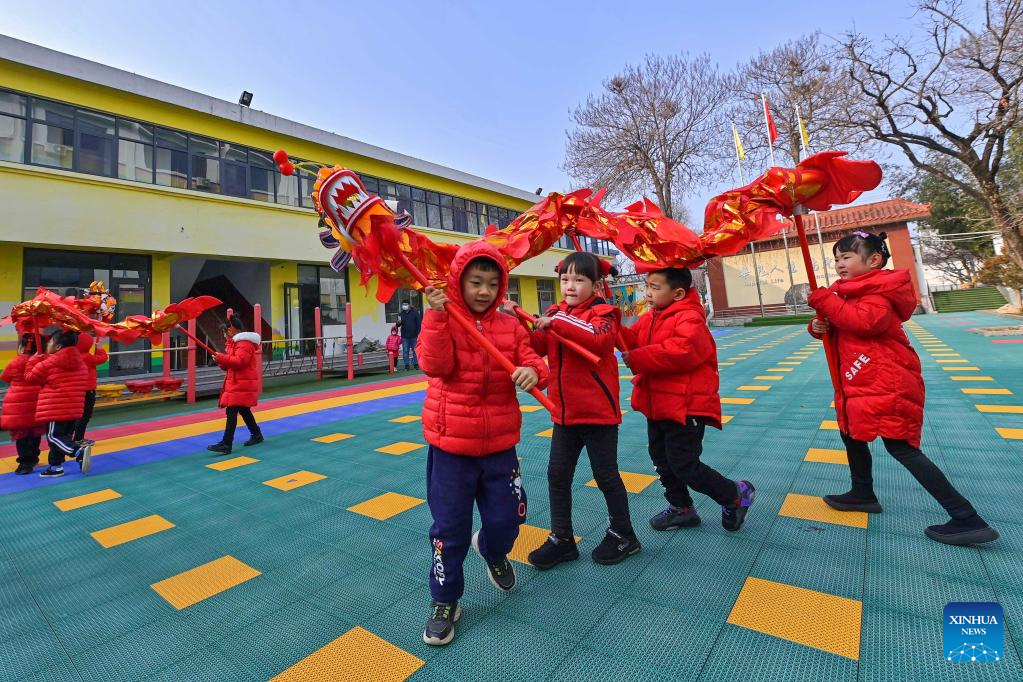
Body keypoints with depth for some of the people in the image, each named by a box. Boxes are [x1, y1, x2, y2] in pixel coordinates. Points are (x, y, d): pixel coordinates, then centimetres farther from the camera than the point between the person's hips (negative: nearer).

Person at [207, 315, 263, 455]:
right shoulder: (234, 342, 19)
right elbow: (232, 362, 19)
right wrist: (222, 361, -1)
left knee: (232, 411, -13)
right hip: (237, 383, 11)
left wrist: (221, 358, -20)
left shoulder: (244, 343, -15)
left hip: (242, 384, -11)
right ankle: (256, 434, 31)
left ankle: (226, 444, -13)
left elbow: (240, 361, -26)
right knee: (244, 410, 19)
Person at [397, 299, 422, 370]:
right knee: (405, 351, 3)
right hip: (404, 336, 2)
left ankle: (416, 364, 15)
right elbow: (398, 325, 10)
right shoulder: (401, 314, 5)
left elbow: (419, 323, -4)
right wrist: (398, 322, -14)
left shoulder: (415, 312, -3)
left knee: (415, 351, 6)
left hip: (414, 336, -2)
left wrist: (419, 333, -8)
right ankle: (407, 365, 10)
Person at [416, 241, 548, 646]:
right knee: (449, 529, 9)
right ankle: (444, 601, 34)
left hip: (499, 445, 3)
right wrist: (437, 313, -29)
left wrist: (533, 371, -26)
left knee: (506, 520, 13)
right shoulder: (441, 320, -6)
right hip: (451, 444, -2)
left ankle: (493, 553, 50)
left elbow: (530, 361, -3)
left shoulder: (510, 327, 3)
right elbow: (435, 365, -21)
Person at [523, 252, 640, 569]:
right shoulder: (554, 313, 8)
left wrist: (557, 322, -34)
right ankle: (562, 539, 29)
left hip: (598, 411, -6)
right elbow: (537, 346, -6)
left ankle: (622, 535, 33)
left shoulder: (602, 313, -9)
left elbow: (600, 338, -31)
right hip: (564, 412, 6)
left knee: (605, 475, 10)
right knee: (557, 475, 12)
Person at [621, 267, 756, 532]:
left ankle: (737, 494, 23)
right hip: (657, 406, 9)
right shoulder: (650, 317, 9)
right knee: (662, 460, 19)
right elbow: (632, 339, 5)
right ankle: (680, 507, 38)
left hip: (686, 407, -9)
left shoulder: (689, 318, -20)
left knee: (684, 465, -2)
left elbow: (681, 352, -35)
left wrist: (636, 359, -29)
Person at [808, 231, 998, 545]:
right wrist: (818, 326, -5)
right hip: (859, 383, 11)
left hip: (886, 384, -11)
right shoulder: (847, 290, 15)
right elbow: (836, 327, 18)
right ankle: (863, 494, 36)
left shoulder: (880, 290, -15)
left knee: (901, 447, -8)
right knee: (851, 431, 20)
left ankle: (968, 520, 1)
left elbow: (866, 321, -34)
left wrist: (826, 301, -26)